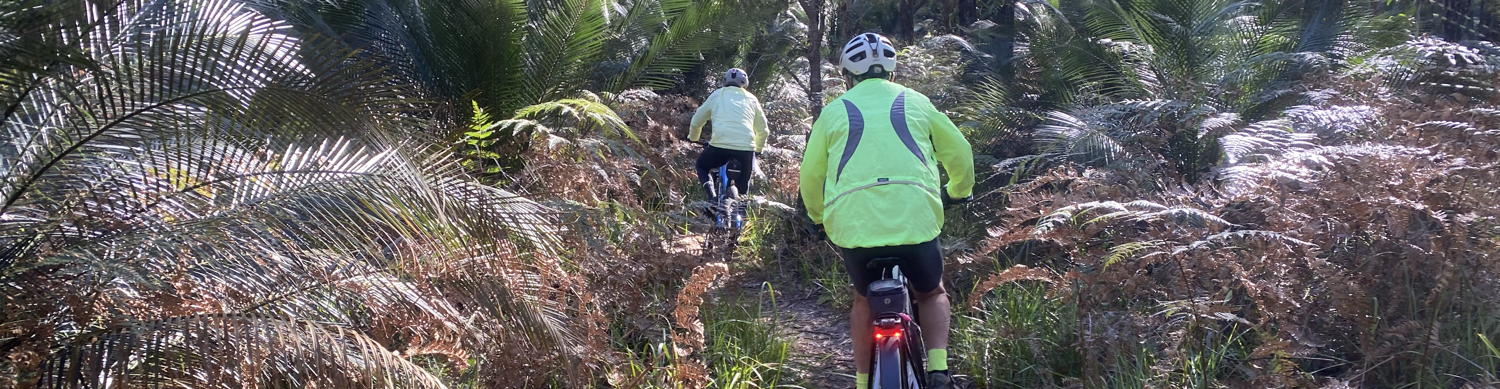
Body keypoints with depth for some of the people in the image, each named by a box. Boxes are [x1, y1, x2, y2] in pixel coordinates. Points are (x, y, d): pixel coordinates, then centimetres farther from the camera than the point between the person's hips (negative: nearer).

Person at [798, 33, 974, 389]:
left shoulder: (834, 110, 13)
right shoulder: (916, 102, 15)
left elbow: (810, 175, 13)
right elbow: (959, 153, 21)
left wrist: (818, 215, 31)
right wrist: (959, 190, 40)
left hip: (853, 224, 0)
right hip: (916, 221, 0)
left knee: (864, 299, 27)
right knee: (932, 293, 25)